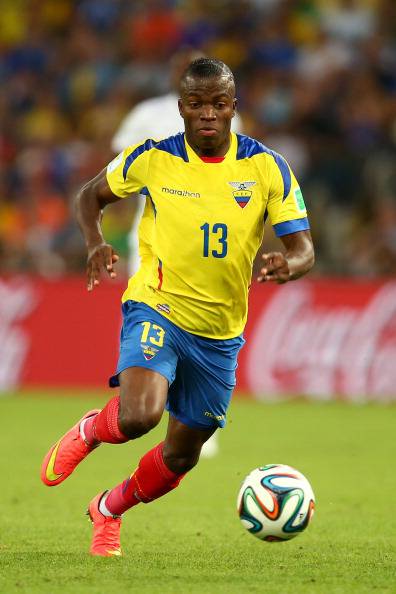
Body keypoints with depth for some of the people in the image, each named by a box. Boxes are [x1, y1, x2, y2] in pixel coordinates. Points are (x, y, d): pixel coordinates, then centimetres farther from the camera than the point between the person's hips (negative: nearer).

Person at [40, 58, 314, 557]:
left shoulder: (267, 168, -8)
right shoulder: (152, 159, -8)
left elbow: (303, 249, -9)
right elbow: (90, 196, 8)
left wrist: (288, 265, -33)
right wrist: (94, 244, -12)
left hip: (221, 332, 3)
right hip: (157, 309, -3)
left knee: (182, 454, 13)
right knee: (138, 415, -30)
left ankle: (108, 510, 42)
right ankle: (88, 432, 6)